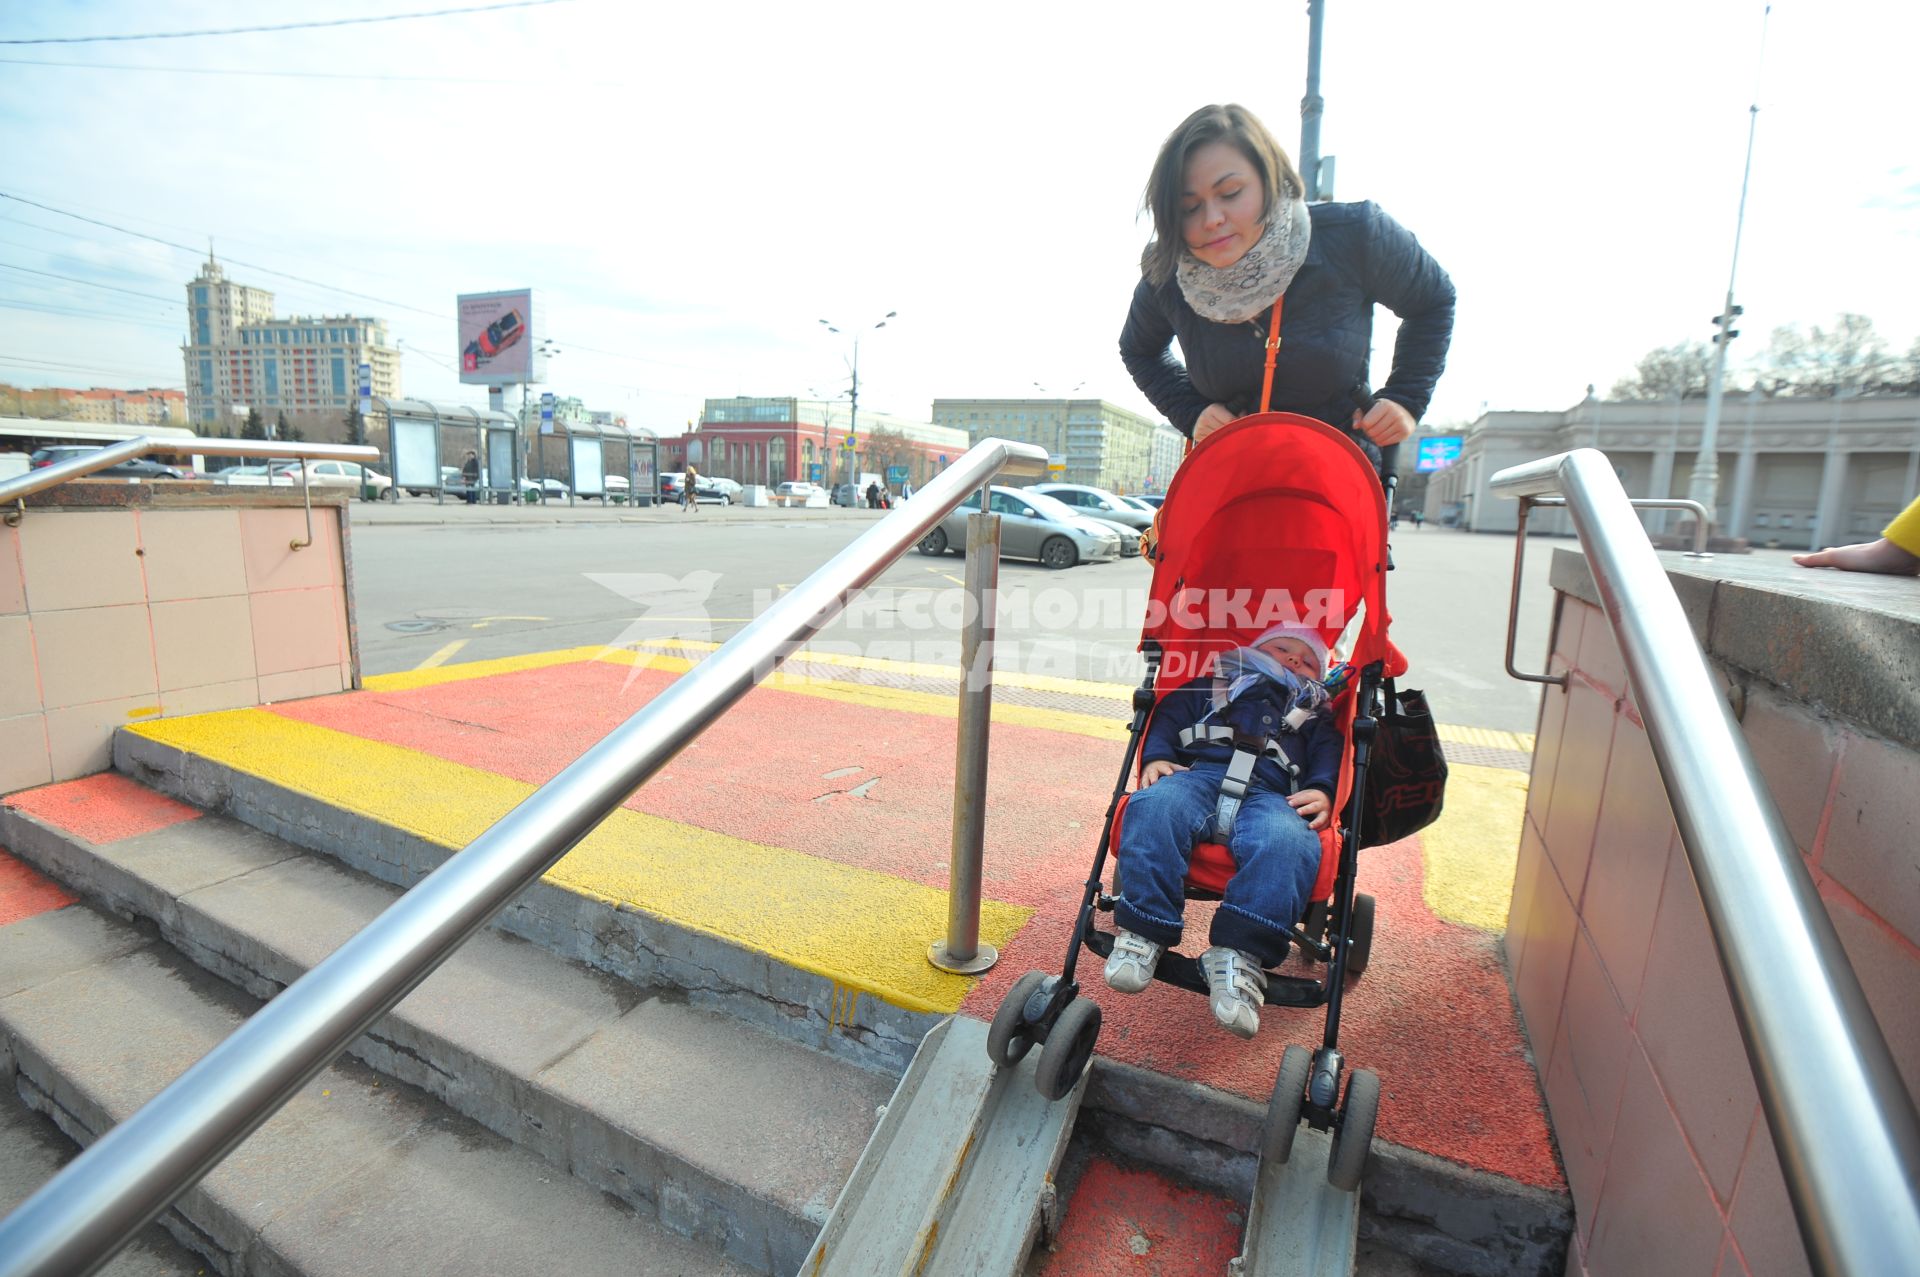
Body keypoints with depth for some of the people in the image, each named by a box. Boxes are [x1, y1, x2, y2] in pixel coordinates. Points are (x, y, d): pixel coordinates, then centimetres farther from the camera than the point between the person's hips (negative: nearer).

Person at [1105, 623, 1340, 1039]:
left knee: (1288, 842, -36)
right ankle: (1143, 932, -34)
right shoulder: (1213, 684, 35)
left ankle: (1239, 954, -41)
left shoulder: (1314, 716, 39)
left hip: (1269, 793, 1)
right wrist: (1156, 755, 0)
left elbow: (1330, 755, 21)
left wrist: (1322, 790, -3)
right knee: (1153, 807, -36)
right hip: (1199, 772, 0)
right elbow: (1170, 712, 22)